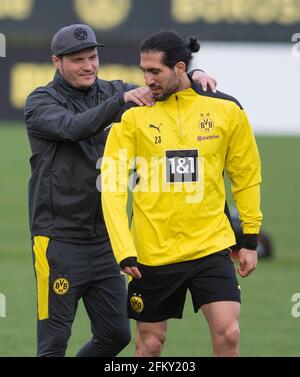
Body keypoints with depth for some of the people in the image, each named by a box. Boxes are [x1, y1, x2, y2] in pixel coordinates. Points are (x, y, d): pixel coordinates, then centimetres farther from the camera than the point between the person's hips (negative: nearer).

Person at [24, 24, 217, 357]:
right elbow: (74, 127, -24)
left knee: (116, 335, 10)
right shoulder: (41, 102, -6)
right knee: (54, 341, -6)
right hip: (59, 240, -6)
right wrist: (122, 99, -35)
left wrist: (192, 76, -18)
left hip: (104, 239, 6)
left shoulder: (108, 92, 9)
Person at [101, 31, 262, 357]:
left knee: (228, 333, -11)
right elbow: (112, 186, -7)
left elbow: (247, 176, 10)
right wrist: (124, 251, -16)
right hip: (152, 253, 0)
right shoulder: (133, 115, -3)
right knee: (150, 342, 8)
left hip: (211, 245, 0)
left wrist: (250, 240, 9)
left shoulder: (226, 110, -1)